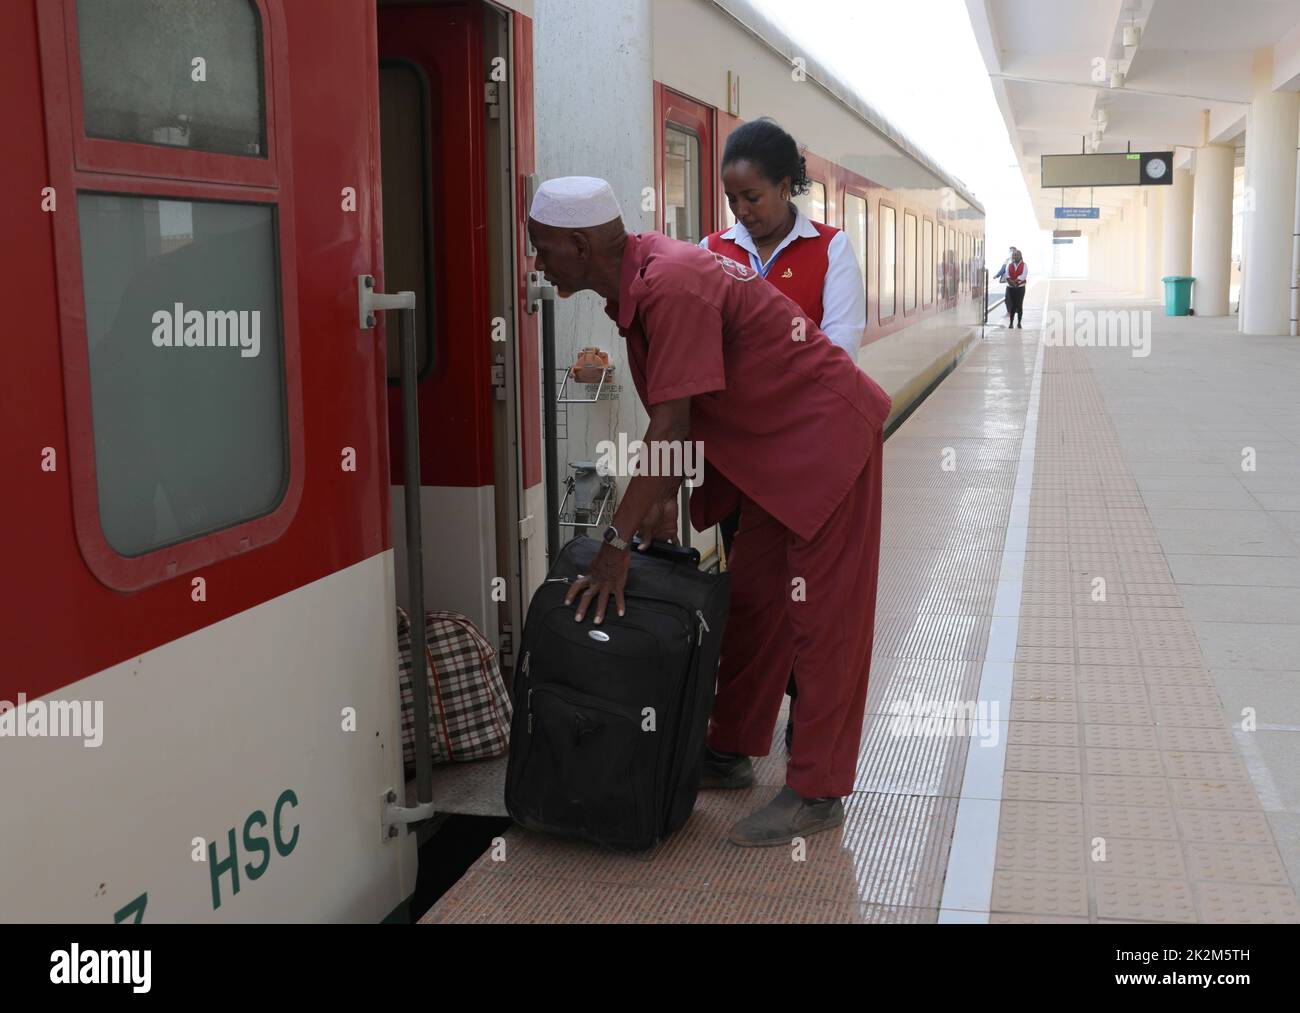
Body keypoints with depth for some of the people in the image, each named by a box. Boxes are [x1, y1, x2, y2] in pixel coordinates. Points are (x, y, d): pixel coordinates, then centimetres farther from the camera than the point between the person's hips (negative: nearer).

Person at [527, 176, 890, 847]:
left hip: (825, 435, -10)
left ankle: (818, 795, 6)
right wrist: (666, 497, 5)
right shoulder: (635, 280, 2)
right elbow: (676, 411, 9)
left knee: (823, 617, -3)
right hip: (772, 444, 10)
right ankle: (730, 751, 29)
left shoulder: (671, 286, -28)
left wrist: (617, 545, -25)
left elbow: (670, 425, -29)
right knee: (751, 601, 16)